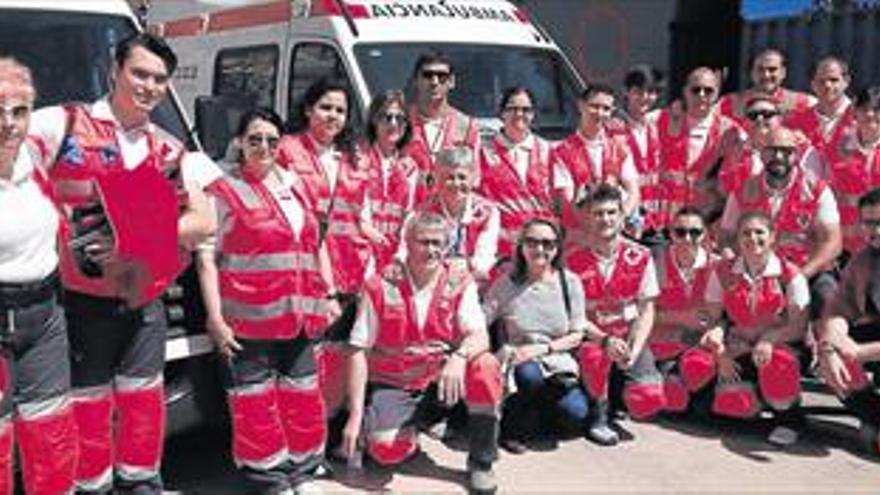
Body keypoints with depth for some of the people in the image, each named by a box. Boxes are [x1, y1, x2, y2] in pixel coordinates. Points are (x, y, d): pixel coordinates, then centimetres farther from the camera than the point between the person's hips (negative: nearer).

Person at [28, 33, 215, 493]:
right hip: (80, 297, -3)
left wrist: (137, 241, -11)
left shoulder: (171, 151, 9)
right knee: (88, 404, 5)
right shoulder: (64, 124, -2)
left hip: (143, 297, 4)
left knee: (143, 398, 12)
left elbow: (203, 222, 3)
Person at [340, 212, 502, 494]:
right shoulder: (380, 287, -7)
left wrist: (459, 357, -40)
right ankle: (408, 431, 13)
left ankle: (481, 462, -9)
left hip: (442, 382, 2)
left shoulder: (460, 284, -3)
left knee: (486, 366, -28)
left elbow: (479, 336, -15)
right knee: (386, 450, -27)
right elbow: (359, 352, -7)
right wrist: (355, 416, -14)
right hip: (392, 385, -1)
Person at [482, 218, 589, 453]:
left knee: (578, 416, -23)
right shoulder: (506, 284, -4)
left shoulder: (570, 282, 0)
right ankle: (512, 430, -7)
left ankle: (541, 407, 13)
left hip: (559, 363, 2)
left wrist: (542, 348, -15)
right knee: (529, 374, -37)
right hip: (520, 362, -2)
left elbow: (576, 335, 1)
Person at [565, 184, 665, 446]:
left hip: (629, 336, 2)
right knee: (595, 354, -39)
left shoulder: (639, 256, -3)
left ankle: (621, 389, 21)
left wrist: (634, 350, -17)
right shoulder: (572, 256, -9)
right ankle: (599, 417, -10)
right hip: (589, 335, -2)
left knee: (648, 401, -19)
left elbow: (646, 311, -1)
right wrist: (605, 340, -24)